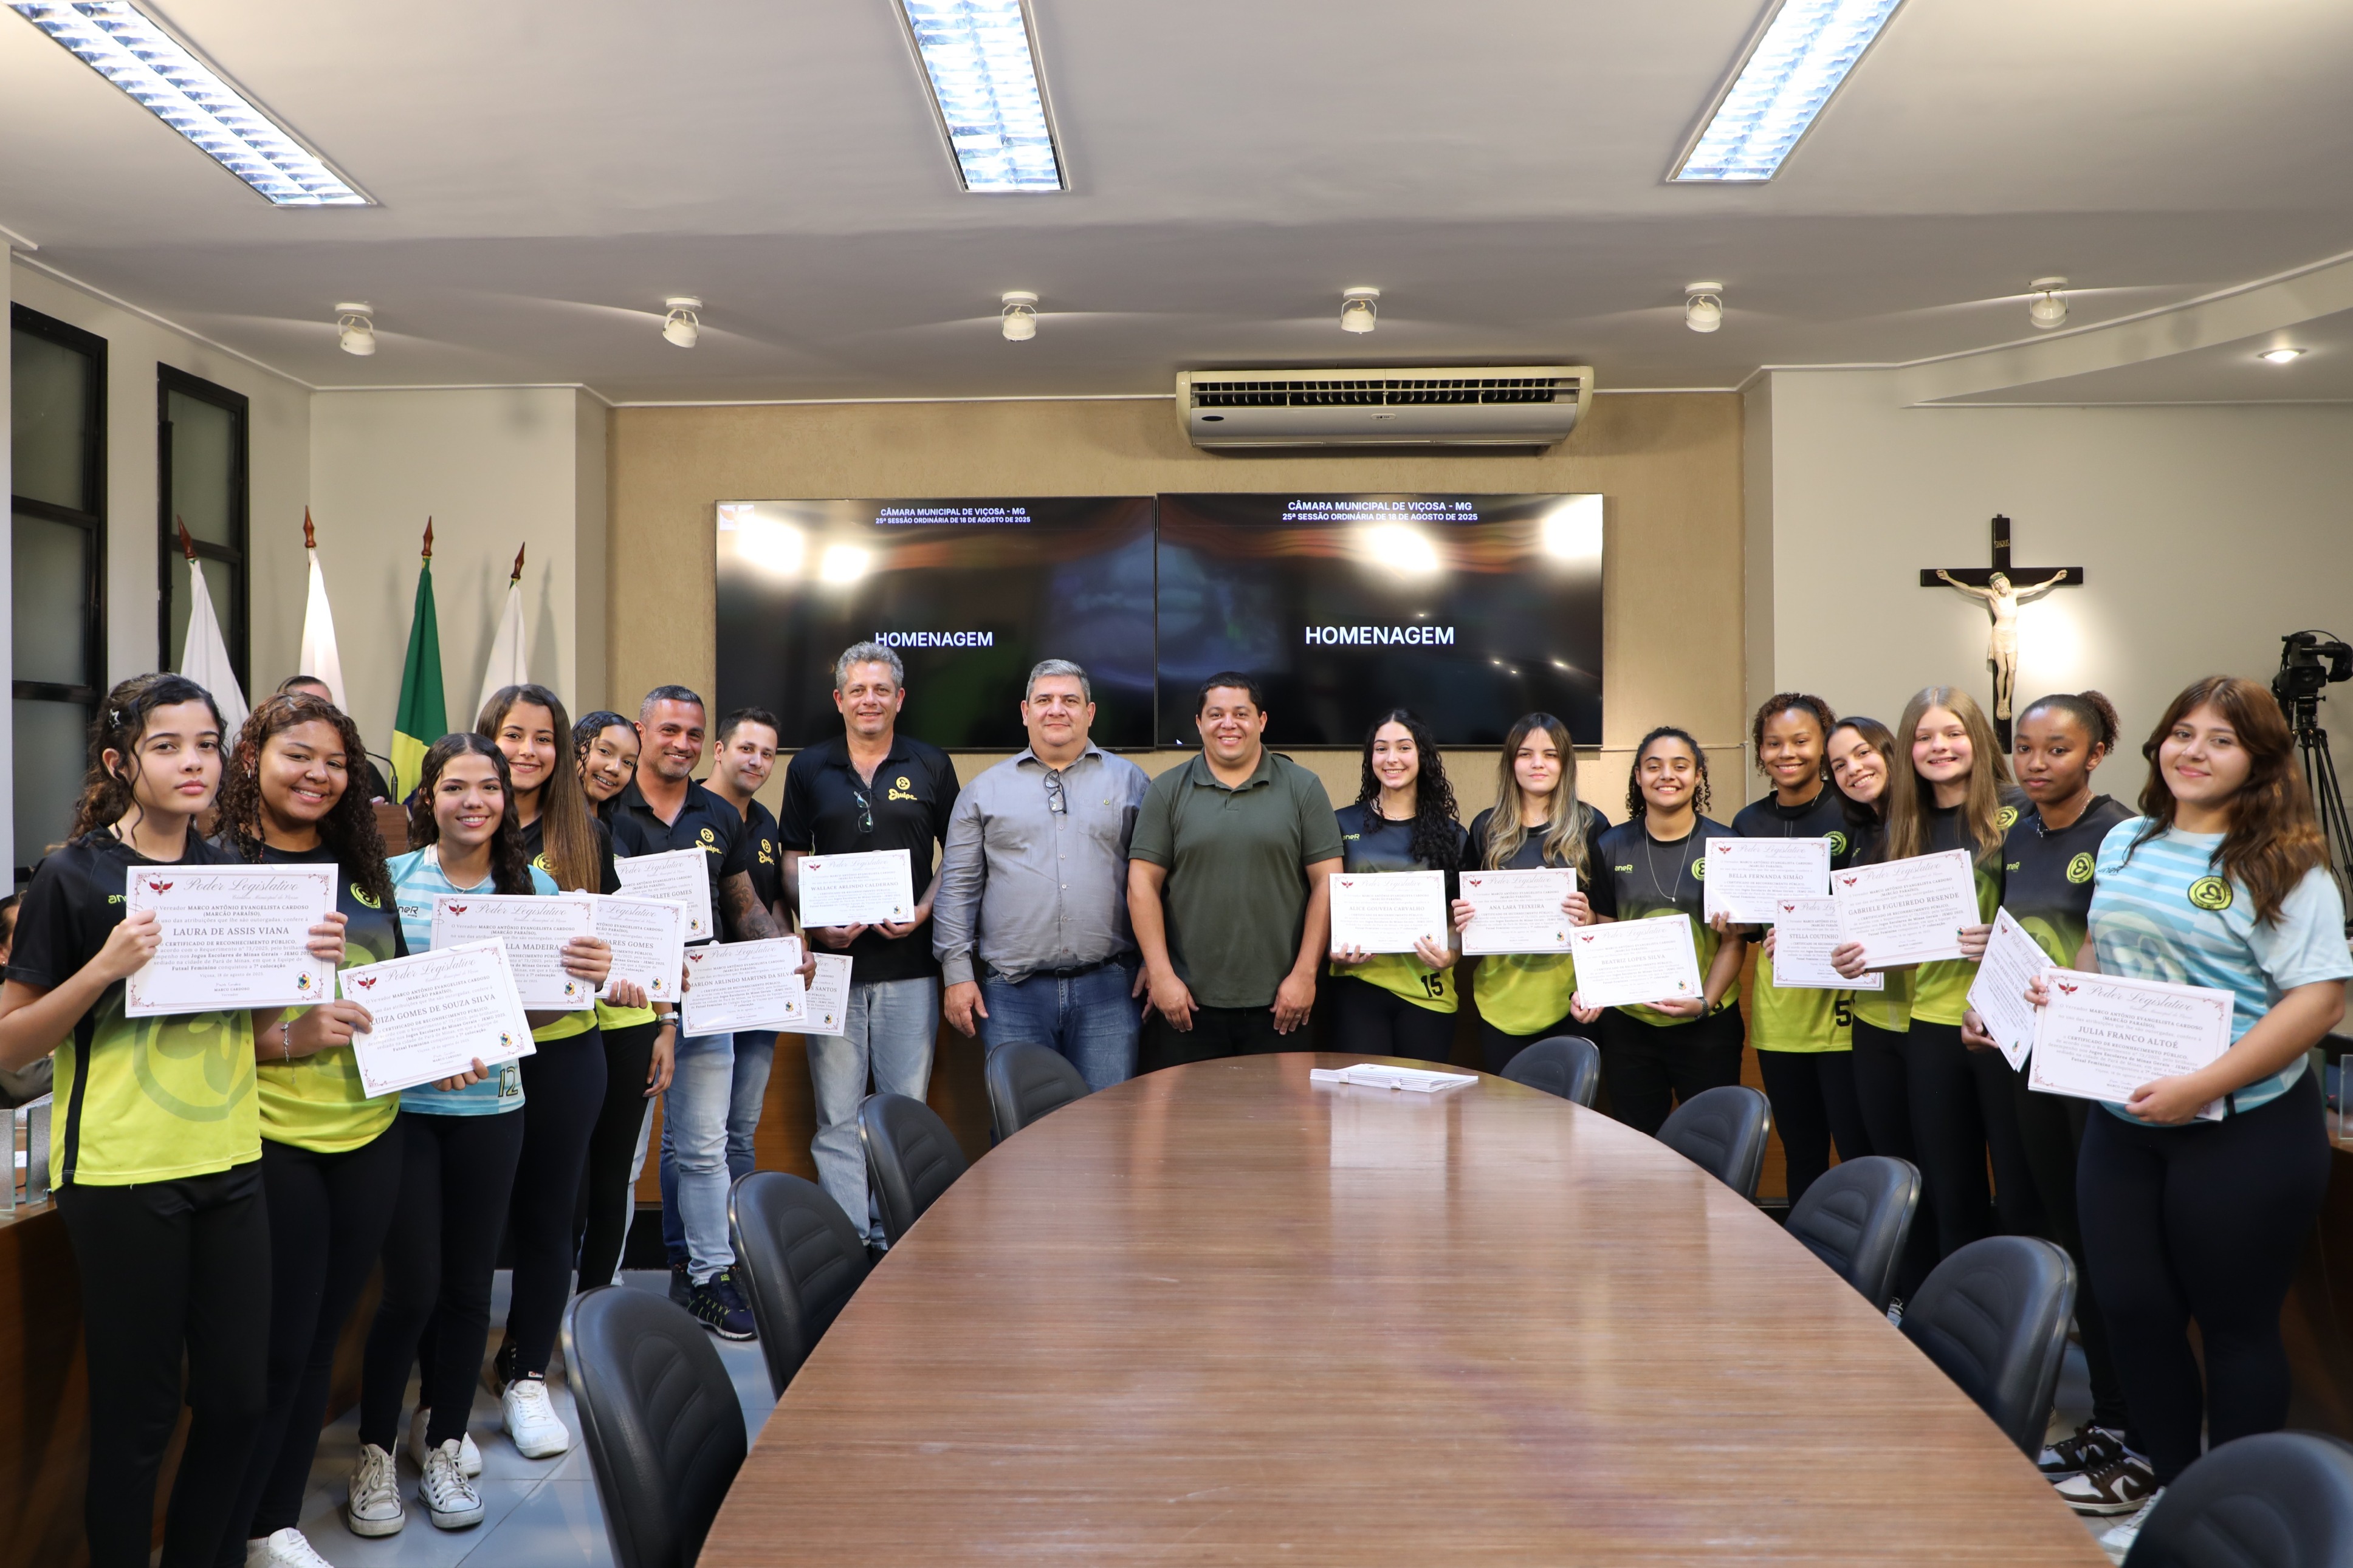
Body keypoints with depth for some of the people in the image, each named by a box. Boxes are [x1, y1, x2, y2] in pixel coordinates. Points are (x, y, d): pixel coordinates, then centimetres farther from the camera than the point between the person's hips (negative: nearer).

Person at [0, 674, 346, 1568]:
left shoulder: (236, 878, 9)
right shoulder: (73, 879, -5)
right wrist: (106, 968, -21)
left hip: (229, 1166, 5)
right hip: (122, 1176, -5)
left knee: (239, 1398, 9)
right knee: (135, 1415, 4)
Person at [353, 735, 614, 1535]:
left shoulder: (534, 886, 2)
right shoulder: (390, 880, -4)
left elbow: (537, 1013, 6)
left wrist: (582, 981, -15)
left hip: (491, 1109, 2)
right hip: (403, 1107, -2)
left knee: (468, 1284, 11)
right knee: (412, 1288, 0)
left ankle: (443, 1444, 28)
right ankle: (374, 1452, 20)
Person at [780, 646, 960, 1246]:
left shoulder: (931, 766, 6)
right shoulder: (809, 767, 8)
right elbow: (792, 857, 10)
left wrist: (924, 910, -8)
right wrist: (816, 920, -7)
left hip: (909, 964, 0)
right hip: (833, 960, 1)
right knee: (836, 1115, 2)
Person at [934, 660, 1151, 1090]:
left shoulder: (1130, 781, 10)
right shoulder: (985, 790, 10)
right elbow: (958, 886, 8)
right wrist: (957, 973, 1)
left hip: (1108, 989, 0)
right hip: (1013, 991, 0)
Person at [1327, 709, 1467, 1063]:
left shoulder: (1450, 834, 8)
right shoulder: (1345, 824, 6)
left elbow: (1460, 916, 10)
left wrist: (1448, 954, -11)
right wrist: (1335, 951, -9)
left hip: (1427, 991, 1)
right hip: (1358, 984, -1)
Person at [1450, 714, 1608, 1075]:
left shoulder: (1591, 826, 2)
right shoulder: (1486, 828, 8)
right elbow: (1466, 906, 16)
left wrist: (1589, 919, -16)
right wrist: (1463, 918, -6)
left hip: (1568, 998, -2)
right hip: (1500, 997, 2)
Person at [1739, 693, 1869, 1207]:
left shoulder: (1853, 813, -5)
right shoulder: (1748, 823, 9)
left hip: (1841, 1010, -4)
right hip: (1777, 1014, 4)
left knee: (1861, 1151, -2)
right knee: (1801, 1151, 14)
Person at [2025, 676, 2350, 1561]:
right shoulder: (2125, 843, 8)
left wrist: (2204, 1086, -25)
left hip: (2243, 1132, -6)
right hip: (2121, 1124, 6)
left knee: (2235, 1325, 8)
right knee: (2133, 1311, 11)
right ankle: (2173, 1493, 30)